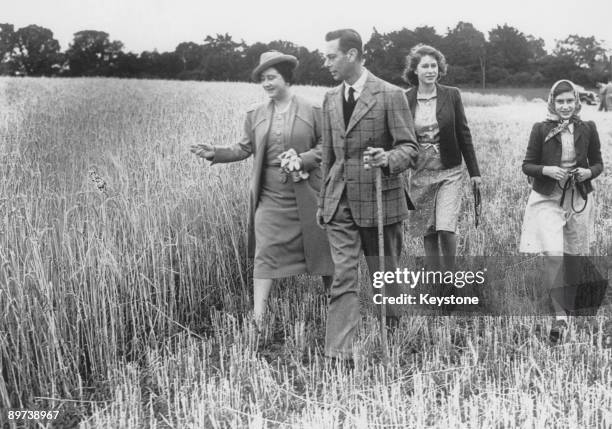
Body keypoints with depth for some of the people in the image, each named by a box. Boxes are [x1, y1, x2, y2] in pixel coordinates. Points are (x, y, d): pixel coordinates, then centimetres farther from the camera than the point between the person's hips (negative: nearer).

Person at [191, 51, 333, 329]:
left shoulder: (311, 111, -1)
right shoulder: (256, 115, 8)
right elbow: (244, 148, 9)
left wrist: (303, 159, -15)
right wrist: (215, 153, -5)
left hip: (305, 194, -2)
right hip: (270, 195, 2)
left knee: (320, 247, 8)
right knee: (265, 253, -4)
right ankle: (258, 319, -2)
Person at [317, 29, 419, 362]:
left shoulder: (389, 95, -7)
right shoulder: (330, 99, 12)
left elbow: (409, 147, -6)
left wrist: (387, 159, -28)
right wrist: (323, 201, 18)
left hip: (379, 198, -4)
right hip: (340, 203, 4)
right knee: (343, 278, -3)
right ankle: (338, 355, -3)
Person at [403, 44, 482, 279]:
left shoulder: (451, 95, -2)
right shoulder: (404, 100, -2)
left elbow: (463, 134, 3)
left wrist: (474, 171, 3)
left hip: (449, 171, -1)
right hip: (420, 172, 1)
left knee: (446, 229, -12)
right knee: (427, 232, 7)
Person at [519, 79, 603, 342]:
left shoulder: (588, 129, 2)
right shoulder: (540, 129, -4)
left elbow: (598, 163, 11)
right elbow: (527, 165, 1)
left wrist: (589, 172, -11)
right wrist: (546, 170, -17)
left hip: (579, 200, 3)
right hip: (547, 200, -2)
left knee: (573, 256, 13)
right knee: (553, 255, -15)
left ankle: (567, 303, 35)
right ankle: (560, 316, -14)